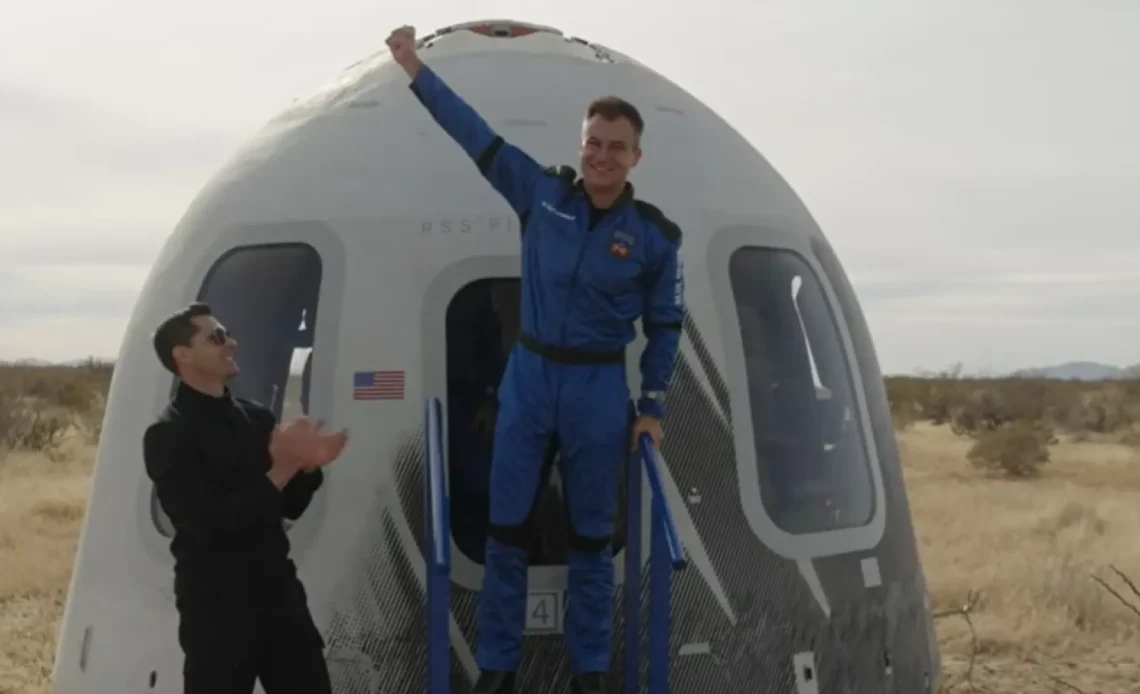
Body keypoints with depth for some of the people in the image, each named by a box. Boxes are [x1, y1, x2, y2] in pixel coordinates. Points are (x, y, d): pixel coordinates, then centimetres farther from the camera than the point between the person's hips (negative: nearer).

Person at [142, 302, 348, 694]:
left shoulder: (256, 417, 9)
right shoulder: (168, 435, -10)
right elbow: (208, 525, -21)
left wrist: (308, 466, -7)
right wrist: (283, 468, -21)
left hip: (278, 592, 6)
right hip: (215, 605, -6)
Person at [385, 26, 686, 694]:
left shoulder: (655, 235, -6)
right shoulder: (542, 193, -3)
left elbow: (666, 326, 2)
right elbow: (476, 133, -2)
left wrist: (652, 407, 0)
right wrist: (416, 68, -5)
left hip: (600, 389, -2)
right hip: (528, 376, 2)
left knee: (591, 535, 8)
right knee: (506, 527, 5)